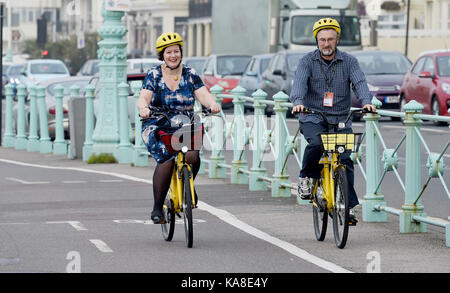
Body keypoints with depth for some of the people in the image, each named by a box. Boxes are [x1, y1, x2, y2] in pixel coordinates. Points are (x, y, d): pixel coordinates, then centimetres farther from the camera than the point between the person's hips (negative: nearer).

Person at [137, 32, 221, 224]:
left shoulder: (190, 75, 6)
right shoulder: (153, 75, 2)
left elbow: (203, 95, -7)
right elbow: (143, 98, -10)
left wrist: (212, 104, -30)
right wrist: (143, 108, -34)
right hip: (157, 128, -2)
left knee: (193, 157, -26)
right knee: (166, 159, -28)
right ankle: (157, 208, -19)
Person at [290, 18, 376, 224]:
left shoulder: (349, 62, 5)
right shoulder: (307, 61, 2)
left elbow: (359, 82, -10)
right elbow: (299, 82, -14)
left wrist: (366, 101, -31)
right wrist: (298, 102, -35)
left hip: (340, 120, 2)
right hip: (313, 117, -2)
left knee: (345, 159, -11)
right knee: (316, 143, -31)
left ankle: (348, 206, -6)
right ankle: (305, 178, -4)